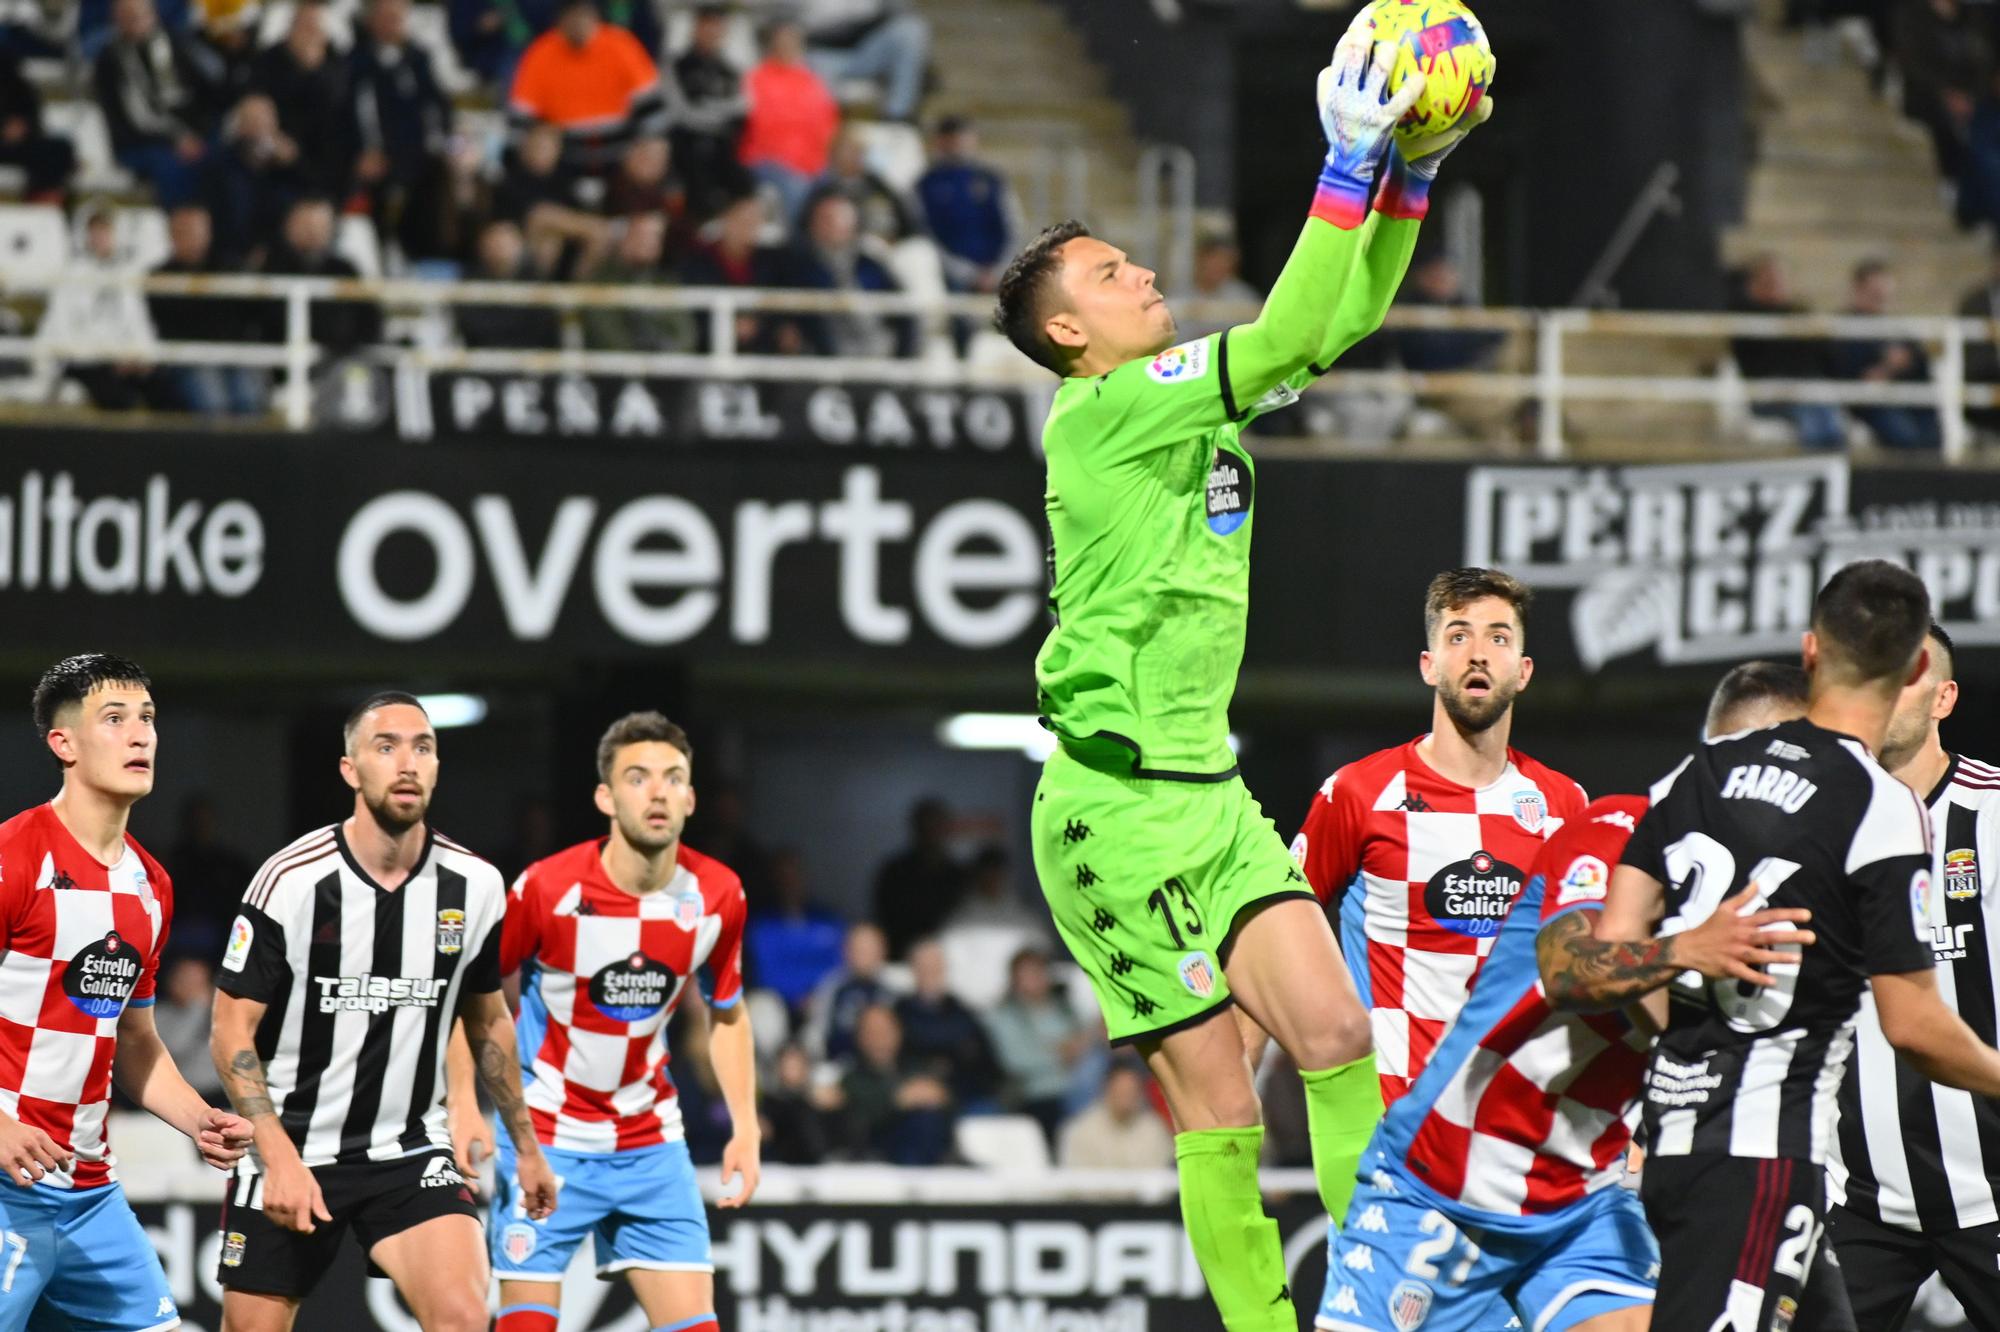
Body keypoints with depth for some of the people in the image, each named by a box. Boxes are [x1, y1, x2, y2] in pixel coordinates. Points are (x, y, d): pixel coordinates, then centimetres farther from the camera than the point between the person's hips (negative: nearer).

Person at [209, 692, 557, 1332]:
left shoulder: (475, 886, -2)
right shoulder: (290, 882, -13)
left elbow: (487, 1021, 15)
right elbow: (232, 1028, -10)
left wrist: (526, 1146, 19)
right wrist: (279, 1157, -21)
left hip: (411, 1152, 2)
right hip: (291, 1152, -2)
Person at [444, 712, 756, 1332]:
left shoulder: (717, 896, -6)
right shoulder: (546, 888, -17)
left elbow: (727, 1015, 11)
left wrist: (745, 1127, 4)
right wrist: (463, 1105, -11)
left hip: (652, 1143, 3)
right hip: (545, 1135, -3)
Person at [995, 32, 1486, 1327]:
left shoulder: (1196, 395, 14)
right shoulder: (1102, 409, -11)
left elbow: (1341, 320, 17)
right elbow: (1288, 337, -21)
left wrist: (1412, 173, 5)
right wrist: (1350, 165, -19)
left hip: (1208, 788, 8)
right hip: (1117, 802, -8)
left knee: (1337, 1037, -7)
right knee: (1219, 1106, -7)